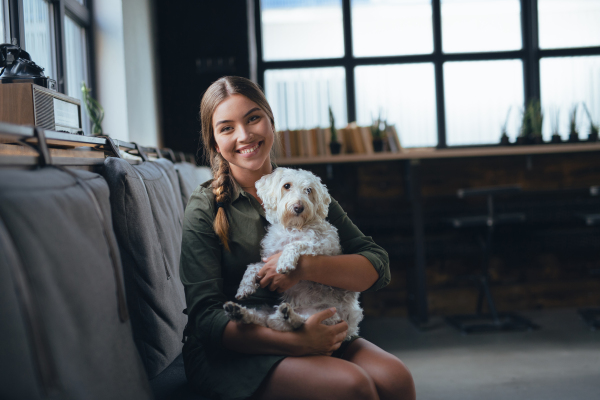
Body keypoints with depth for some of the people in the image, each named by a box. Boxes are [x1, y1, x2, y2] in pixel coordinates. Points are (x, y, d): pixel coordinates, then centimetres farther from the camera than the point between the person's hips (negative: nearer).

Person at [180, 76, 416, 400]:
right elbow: (206, 318, -12)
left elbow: (378, 267, 0)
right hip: (232, 353, -4)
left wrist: (305, 267, -19)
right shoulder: (205, 209, -4)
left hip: (314, 335, 4)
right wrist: (296, 342, -25)